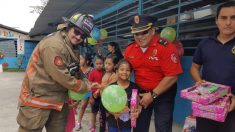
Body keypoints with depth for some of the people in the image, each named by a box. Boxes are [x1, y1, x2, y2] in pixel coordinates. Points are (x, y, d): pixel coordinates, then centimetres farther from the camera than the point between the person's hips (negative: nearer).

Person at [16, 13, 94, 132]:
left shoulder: (71, 47, 8)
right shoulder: (54, 45, -23)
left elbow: (73, 73, 13)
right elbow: (62, 77, -24)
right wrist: (85, 87, -12)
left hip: (59, 100, 9)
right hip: (37, 98, -9)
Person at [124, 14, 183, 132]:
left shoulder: (165, 47, -19)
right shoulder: (129, 49, -4)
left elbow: (172, 76, -21)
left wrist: (153, 95, -19)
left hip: (162, 94, -4)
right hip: (141, 93, 5)